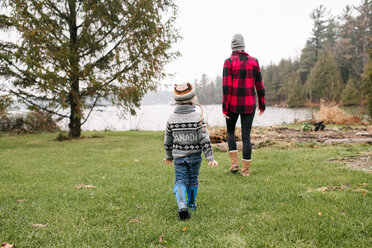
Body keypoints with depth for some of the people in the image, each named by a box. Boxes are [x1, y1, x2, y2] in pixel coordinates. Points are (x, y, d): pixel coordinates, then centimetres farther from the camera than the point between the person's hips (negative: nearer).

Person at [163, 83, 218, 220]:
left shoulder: (171, 119, -6)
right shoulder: (198, 117, -13)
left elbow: (168, 141, 3)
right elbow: (204, 140, -14)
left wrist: (169, 156, 18)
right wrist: (211, 158, -8)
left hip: (178, 157, 1)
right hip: (194, 156, 0)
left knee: (180, 181, 5)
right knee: (193, 179, 18)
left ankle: (182, 205, -19)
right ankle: (191, 204, 35)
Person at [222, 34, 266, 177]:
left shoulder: (229, 62, -6)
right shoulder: (253, 61, 3)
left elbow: (226, 86, -12)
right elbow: (259, 84, 5)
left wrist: (224, 107, -10)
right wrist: (262, 104, 14)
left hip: (233, 104, -2)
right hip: (249, 105, 2)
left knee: (230, 131, 20)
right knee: (246, 136, 7)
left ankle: (234, 162, 9)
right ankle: (246, 169, 8)